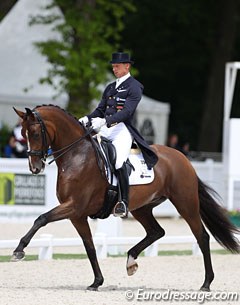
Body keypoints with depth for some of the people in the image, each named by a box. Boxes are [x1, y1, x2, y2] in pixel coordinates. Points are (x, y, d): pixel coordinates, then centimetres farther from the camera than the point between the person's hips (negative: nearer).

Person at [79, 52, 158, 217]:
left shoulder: (134, 87, -2)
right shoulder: (110, 88, 23)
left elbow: (127, 112, -16)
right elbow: (100, 110, 23)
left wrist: (105, 121, -28)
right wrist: (87, 119, 2)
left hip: (123, 129, -8)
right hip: (105, 129, 8)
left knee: (118, 162, -29)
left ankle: (124, 203, -25)